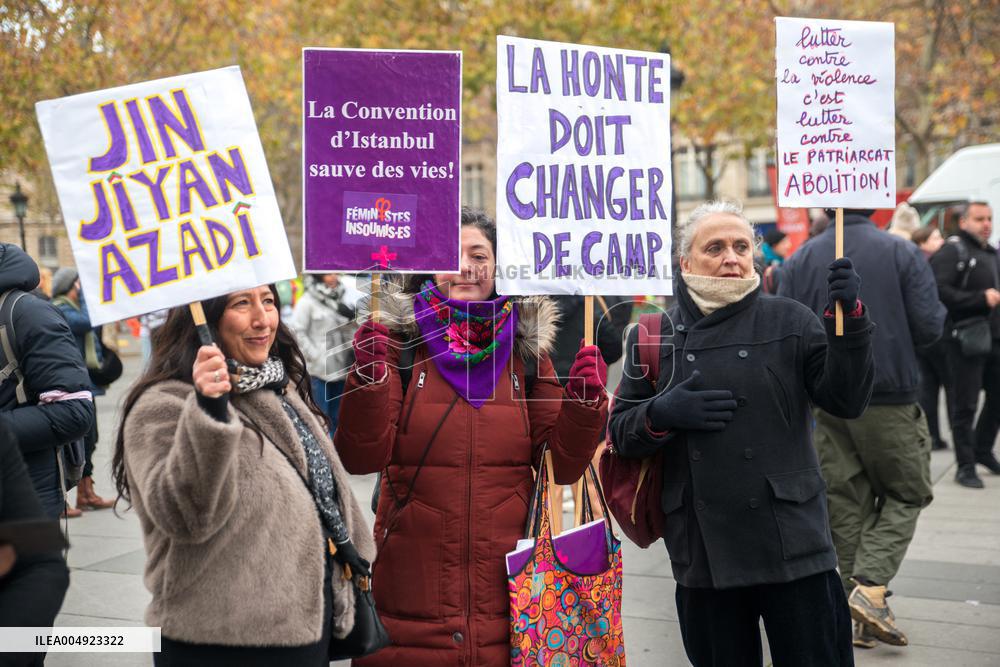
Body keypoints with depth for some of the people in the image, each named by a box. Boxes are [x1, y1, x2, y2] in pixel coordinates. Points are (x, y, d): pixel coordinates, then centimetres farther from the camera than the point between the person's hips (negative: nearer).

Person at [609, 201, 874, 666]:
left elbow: (847, 400, -5)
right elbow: (620, 432, 8)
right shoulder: (653, 337, 7)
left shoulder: (789, 322, 3)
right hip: (701, 556, 2)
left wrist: (849, 316, -17)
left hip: (792, 545, -1)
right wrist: (661, 415, -12)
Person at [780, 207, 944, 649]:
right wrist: (892, 330, 11)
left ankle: (865, 620, 13)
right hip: (890, 398, -3)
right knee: (906, 494, 13)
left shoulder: (800, 261, -1)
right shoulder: (901, 252, -7)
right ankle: (871, 587, -7)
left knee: (845, 503, 11)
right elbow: (929, 326, -10)